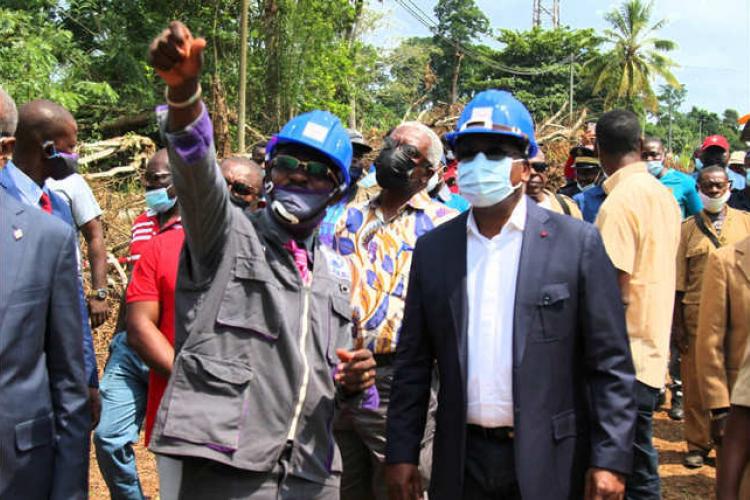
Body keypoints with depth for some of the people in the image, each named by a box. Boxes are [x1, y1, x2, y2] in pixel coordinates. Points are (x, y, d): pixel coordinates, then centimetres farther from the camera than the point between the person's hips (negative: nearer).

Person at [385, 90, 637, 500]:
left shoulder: (577, 243, -5)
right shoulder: (432, 249, 4)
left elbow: (611, 364, -6)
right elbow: (413, 362, 7)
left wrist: (610, 459, -11)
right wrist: (401, 452, 3)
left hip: (548, 461, -2)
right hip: (460, 461, 3)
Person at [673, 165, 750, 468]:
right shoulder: (688, 228, 6)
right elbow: (679, 280, 5)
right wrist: (676, 323, 1)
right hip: (697, 315, 0)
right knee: (695, 383, 5)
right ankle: (698, 445, 19)